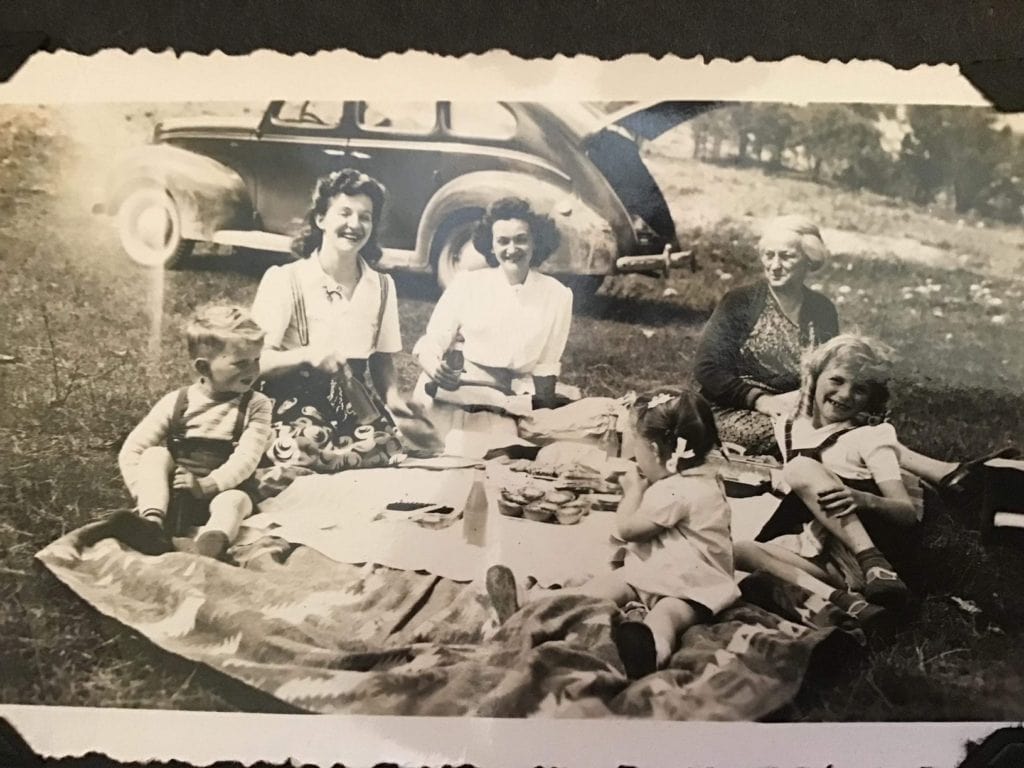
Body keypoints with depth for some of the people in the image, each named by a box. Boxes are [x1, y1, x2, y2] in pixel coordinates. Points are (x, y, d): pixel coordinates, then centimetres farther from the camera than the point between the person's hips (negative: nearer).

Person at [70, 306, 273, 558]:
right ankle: (152, 522, -44)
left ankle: (205, 548, -65)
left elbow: (246, 458, -16)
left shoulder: (256, 406, -5)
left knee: (234, 501, -34)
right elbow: (130, 451, -4)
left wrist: (205, 485, -29)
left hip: (224, 489, -2)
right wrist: (147, 493, -18)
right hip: (174, 494, 2)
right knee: (155, 455, -21)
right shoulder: (177, 402, -2)